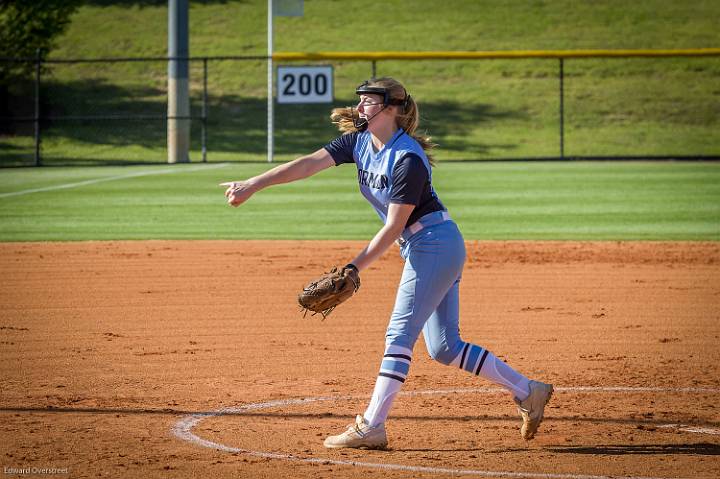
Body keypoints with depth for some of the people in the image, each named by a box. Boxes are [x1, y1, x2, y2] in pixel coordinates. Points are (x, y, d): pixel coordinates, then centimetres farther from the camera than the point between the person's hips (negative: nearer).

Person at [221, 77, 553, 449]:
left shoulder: (409, 159, -22)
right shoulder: (359, 141, 3)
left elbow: (393, 227, -21)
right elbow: (309, 164, -5)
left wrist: (355, 268, -20)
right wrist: (253, 185, -14)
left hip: (435, 244, -9)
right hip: (420, 248, 9)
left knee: (400, 333, -11)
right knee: (444, 347, 9)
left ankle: (370, 427, -12)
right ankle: (526, 391, 16)